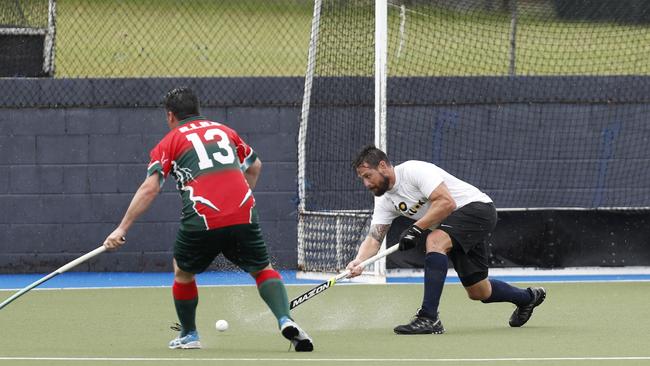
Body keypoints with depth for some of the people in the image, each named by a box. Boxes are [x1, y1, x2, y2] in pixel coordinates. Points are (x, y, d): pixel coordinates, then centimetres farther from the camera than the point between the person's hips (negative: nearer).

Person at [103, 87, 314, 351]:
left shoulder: (169, 142, 12)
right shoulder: (224, 130, 23)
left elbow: (149, 188, 1)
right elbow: (255, 166, 34)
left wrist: (122, 229, 1)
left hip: (202, 220, -2)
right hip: (243, 215, 2)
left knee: (183, 272, 23)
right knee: (263, 270, 14)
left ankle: (188, 335, 29)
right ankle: (285, 320, -9)